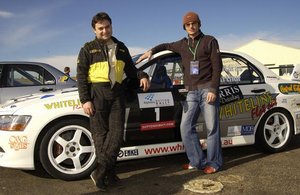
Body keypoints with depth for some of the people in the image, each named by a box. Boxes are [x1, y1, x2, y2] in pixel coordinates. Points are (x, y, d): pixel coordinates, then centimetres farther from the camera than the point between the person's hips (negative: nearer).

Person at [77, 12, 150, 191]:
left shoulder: (121, 47, 17)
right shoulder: (88, 49, 5)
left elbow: (130, 69, 21)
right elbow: (81, 76, 0)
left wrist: (142, 76, -1)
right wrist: (85, 100, -10)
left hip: (117, 94, 3)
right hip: (97, 94, -3)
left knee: (116, 133, -6)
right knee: (101, 134, -2)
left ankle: (101, 171, 1)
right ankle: (109, 172, 5)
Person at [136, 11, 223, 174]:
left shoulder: (210, 41, 3)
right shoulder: (183, 44, 17)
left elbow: (217, 66, -3)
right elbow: (167, 46, 36)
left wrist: (213, 89, -12)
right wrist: (152, 51, 18)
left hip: (207, 89, -5)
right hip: (191, 92, 5)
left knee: (212, 127, -3)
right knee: (186, 127, 1)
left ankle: (214, 163, 6)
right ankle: (197, 161, 10)